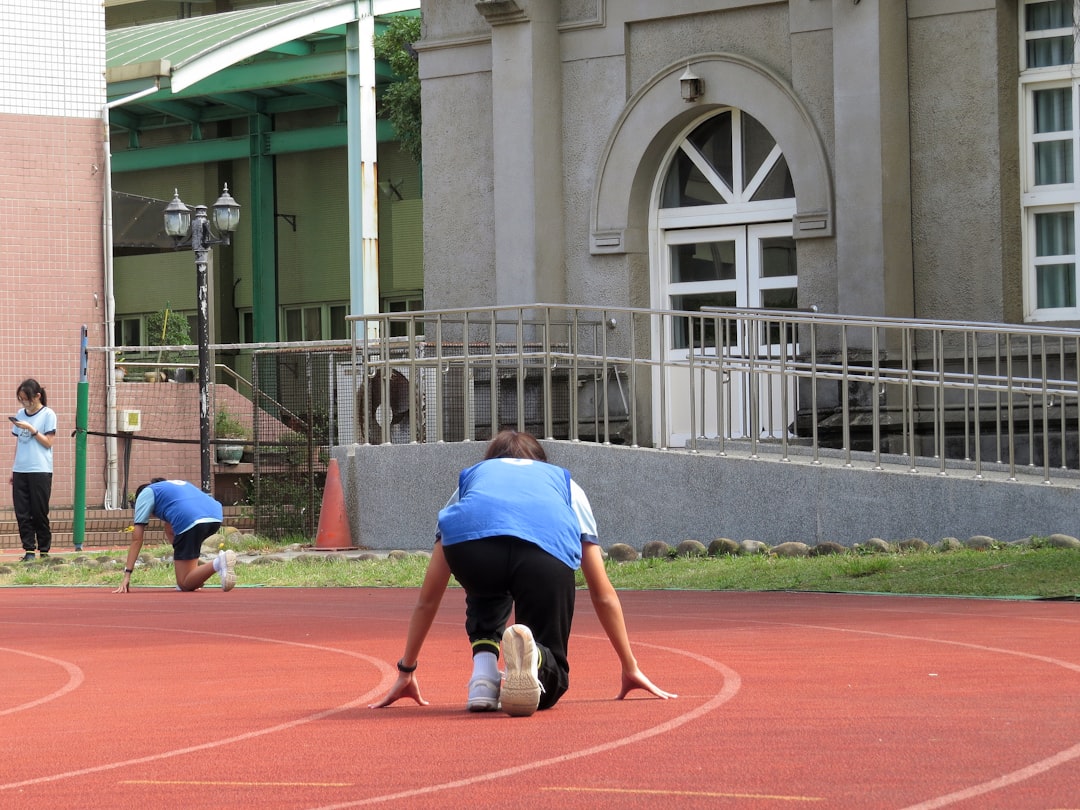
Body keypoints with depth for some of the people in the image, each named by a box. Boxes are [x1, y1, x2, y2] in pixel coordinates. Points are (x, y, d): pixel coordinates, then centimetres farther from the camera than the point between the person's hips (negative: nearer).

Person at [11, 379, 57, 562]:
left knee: (39, 513, -2)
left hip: (40, 471, -5)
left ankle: (44, 551, 7)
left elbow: (48, 442, -5)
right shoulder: (21, 414, 13)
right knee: (22, 513, 0)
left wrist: (31, 429, -15)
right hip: (20, 471, 5)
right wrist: (14, 469, 15)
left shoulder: (48, 414, -2)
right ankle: (29, 550, 4)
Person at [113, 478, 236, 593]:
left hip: (190, 522, -7)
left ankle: (218, 563, -26)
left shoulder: (146, 493, 21)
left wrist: (127, 575, 15)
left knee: (185, 584, 3)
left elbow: (136, 539, 16)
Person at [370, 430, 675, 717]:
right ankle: (532, 659, -20)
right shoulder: (566, 484, 42)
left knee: (487, 593, 40)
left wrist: (406, 670, 50)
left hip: (469, 541, 1)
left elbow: (428, 598, 43)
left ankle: (483, 670, 13)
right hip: (550, 549, -1)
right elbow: (604, 595, 42)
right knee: (549, 686, 15)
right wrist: (630, 668, 50)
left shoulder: (471, 476, 42)